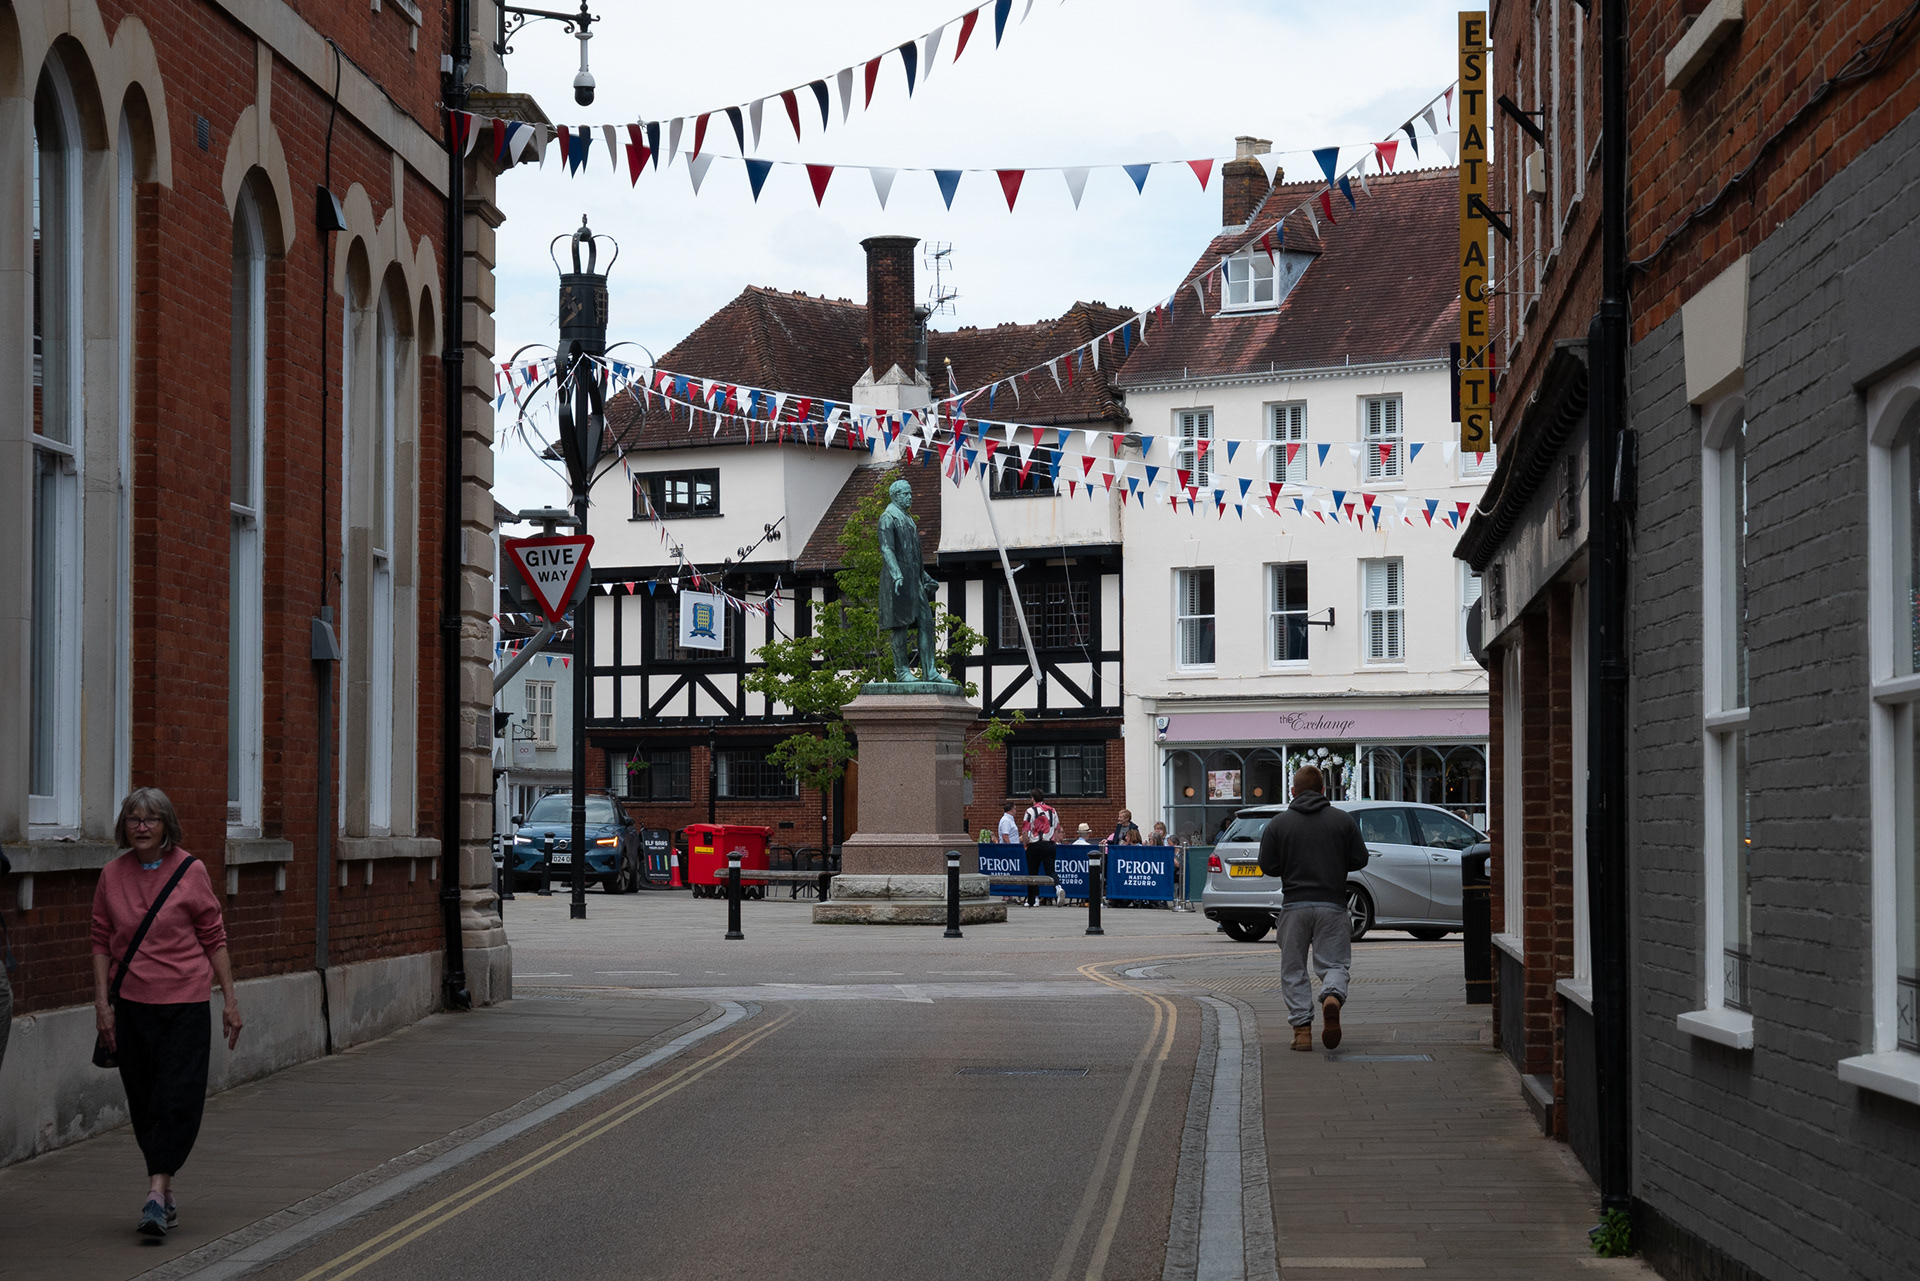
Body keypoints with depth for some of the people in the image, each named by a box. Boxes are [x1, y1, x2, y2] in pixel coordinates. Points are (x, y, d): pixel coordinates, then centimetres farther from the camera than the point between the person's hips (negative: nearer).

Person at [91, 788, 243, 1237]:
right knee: (144, 1101, 7)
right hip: (131, 1003, 3)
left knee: (178, 1098, -11)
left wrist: (231, 1000, 0)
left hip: (185, 1002, -3)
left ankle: (157, 1192, -13)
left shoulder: (191, 871, -3)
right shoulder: (112, 876, 4)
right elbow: (102, 943, 8)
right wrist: (101, 1002, 1)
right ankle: (165, 1191, 20)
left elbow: (214, 939, 1)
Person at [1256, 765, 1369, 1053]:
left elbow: (1268, 866, 0)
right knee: (1334, 964, 5)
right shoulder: (1343, 820, 4)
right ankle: (1332, 998, -27)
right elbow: (1360, 859, 4)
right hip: (1332, 904, 0)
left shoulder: (1277, 824, 2)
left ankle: (1302, 1028, -1)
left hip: (1294, 905, 0)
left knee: (1293, 970, 8)